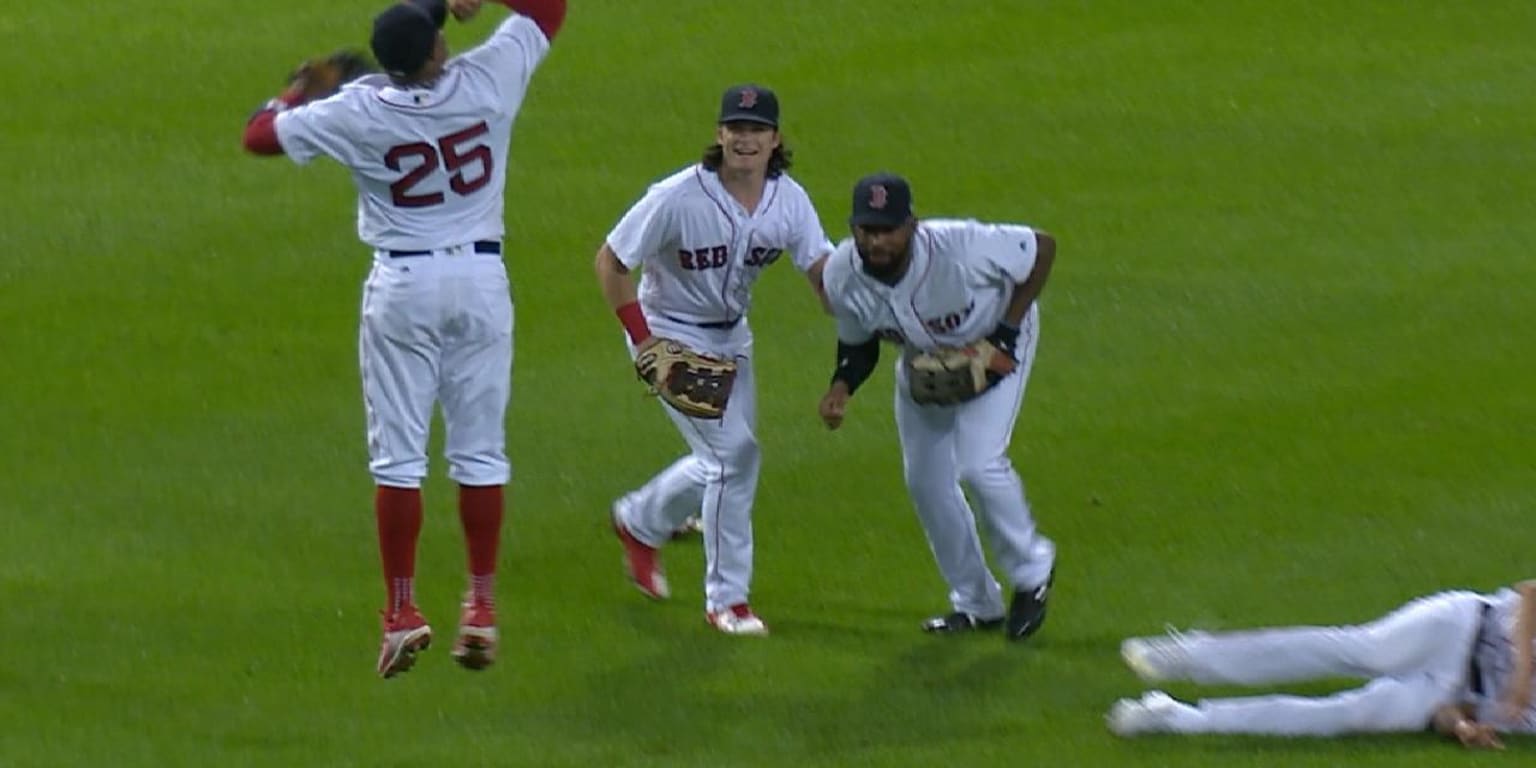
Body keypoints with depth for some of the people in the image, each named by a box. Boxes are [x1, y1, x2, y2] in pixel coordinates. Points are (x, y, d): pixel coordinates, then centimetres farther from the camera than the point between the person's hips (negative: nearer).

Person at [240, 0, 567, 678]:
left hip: (402, 287, -2)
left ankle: (402, 611, 1)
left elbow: (261, 133, 1)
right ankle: (481, 607, 10)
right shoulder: (488, 82, -9)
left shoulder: (358, 114, -11)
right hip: (482, 280, 2)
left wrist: (299, 90, 17)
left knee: (397, 456, 4)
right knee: (480, 451, 8)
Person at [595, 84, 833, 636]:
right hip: (673, 336, -7)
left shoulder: (789, 200, -10)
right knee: (732, 453, -14)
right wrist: (642, 339, -22)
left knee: (724, 457, 12)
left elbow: (822, 270, -12)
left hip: (731, 337, 7)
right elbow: (610, 260, -17)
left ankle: (639, 522, 41)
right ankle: (727, 600, -2)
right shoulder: (679, 197, -25)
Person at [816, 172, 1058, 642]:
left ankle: (1031, 572, 8)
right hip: (922, 358, 5)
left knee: (979, 464, -19)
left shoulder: (961, 248, -40)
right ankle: (975, 604, 21)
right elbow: (859, 345, -5)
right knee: (925, 481, 3)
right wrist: (841, 387, -27)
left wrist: (1006, 336, -26)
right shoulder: (841, 278, -25)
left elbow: (1043, 247, -25)